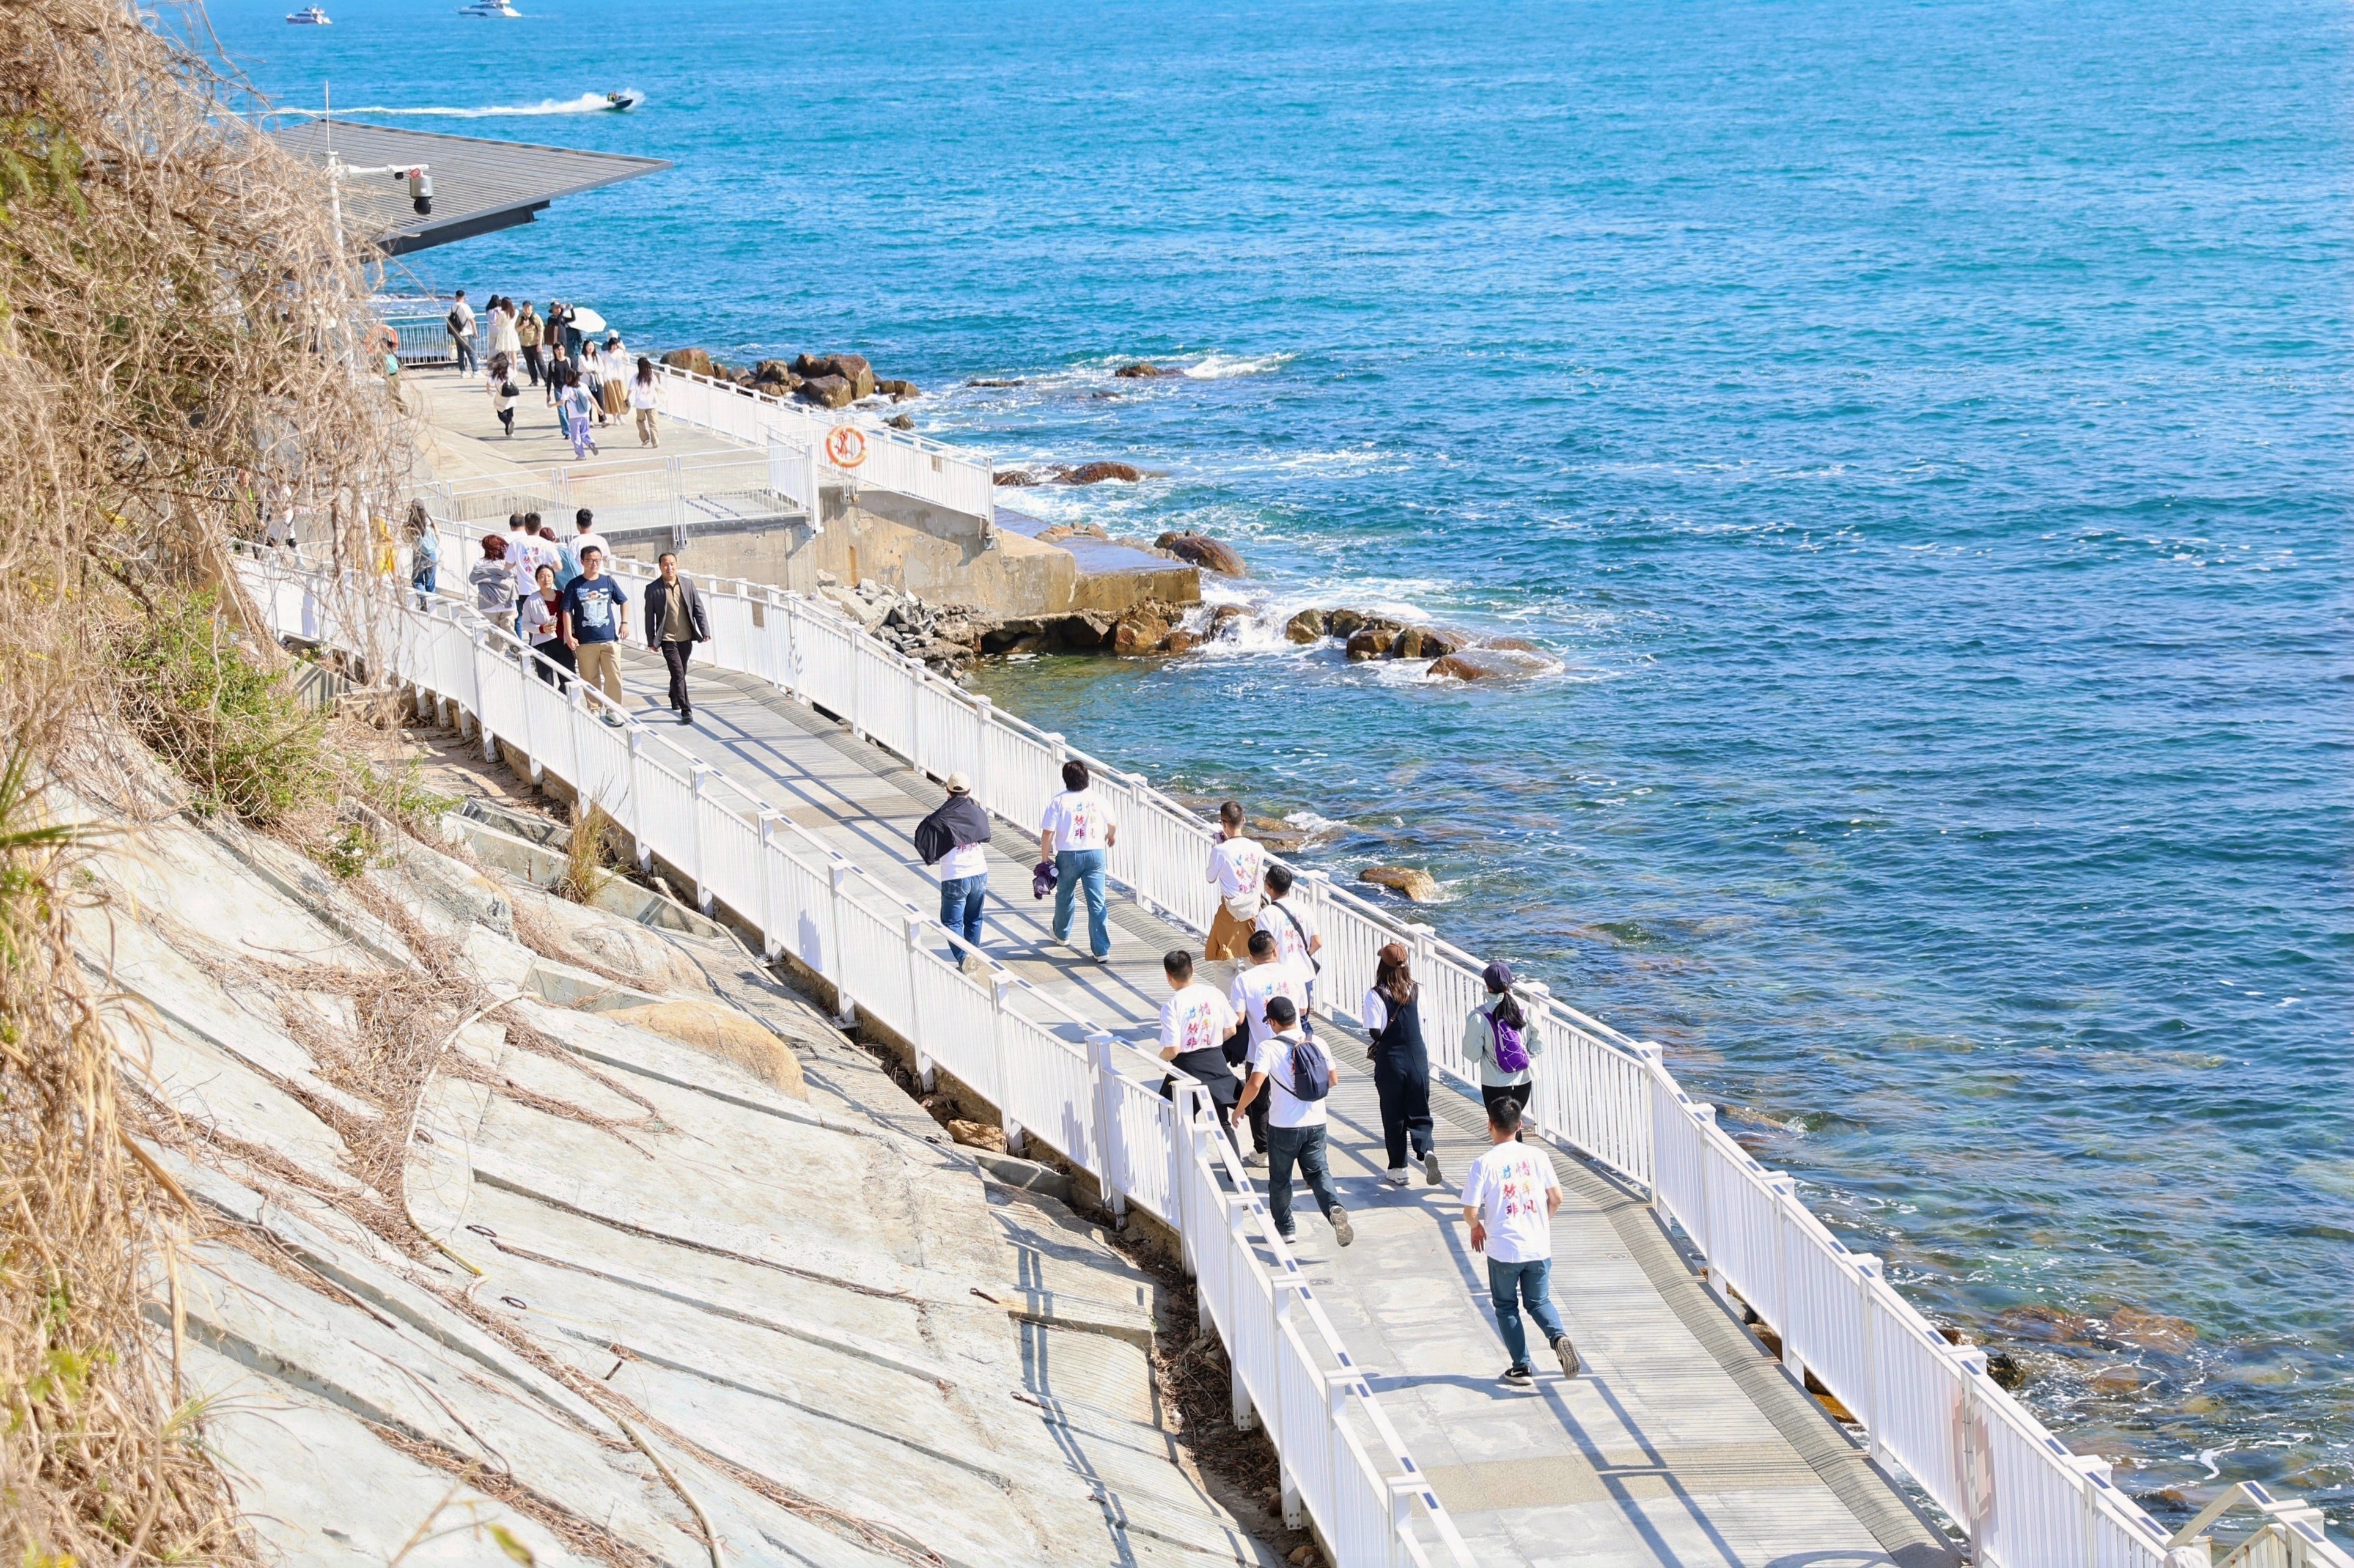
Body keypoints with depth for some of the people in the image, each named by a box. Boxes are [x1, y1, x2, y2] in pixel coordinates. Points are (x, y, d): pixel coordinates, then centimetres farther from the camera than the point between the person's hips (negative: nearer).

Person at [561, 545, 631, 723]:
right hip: (585, 641, -1)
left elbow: (624, 602, 17)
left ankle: (614, 710, 4)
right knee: (590, 680, 4)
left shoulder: (608, 582, 6)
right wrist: (569, 636, -9)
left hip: (610, 639, 1)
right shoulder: (575, 585, 0)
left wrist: (624, 623, 5)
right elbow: (567, 611, -1)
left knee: (614, 676, -5)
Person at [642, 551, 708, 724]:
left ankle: (675, 700, 41)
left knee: (680, 673, 17)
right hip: (668, 639, -4)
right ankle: (685, 710, -12)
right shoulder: (653, 589, -5)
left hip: (686, 638, 4)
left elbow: (698, 609, 5)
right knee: (679, 673, -12)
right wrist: (651, 641, -3)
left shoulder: (687, 585, 4)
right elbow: (650, 617, -2)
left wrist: (705, 631, -3)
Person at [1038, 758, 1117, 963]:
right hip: (1095, 854, 1)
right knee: (1097, 903, 0)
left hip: (1068, 856, -1)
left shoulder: (1059, 802, -10)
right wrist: (1111, 837, 35)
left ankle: (1062, 933, 47)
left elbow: (1047, 833, -11)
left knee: (1065, 896, 24)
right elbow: (1112, 825, 12)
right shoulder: (1097, 799, -2)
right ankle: (1102, 950, -3)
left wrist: (1045, 858, 1)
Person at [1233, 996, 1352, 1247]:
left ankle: (1284, 1227, 24)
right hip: (1316, 1123, 3)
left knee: (1280, 1179, 14)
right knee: (1317, 1172, 10)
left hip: (1284, 1126, -3)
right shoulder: (1317, 1044, 2)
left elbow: (1255, 1085, -21)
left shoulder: (1268, 1048, -12)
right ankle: (1334, 1209, -16)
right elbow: (1333, 1079, 9)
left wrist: (1240, 1109, -5)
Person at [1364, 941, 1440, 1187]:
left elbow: (1374, 1032, -15)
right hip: (1418, 1057, 3)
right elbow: (1421, 1025, 8)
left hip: (1390, 1060, -3)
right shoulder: (1417, 991, -1)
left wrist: (1377, 1044, 6)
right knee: (1419, 1113, 11)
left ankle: (1398, 1170, 14)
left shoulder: (1376, 995, -13)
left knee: (1393, 1116, 10)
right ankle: (1427, 1150, -16)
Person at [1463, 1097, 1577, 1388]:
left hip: (1503, 1250, -3)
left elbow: (1470, 1212, -13)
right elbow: (1556, 1198, 2)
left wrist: (1476, 1227, 9)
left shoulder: (1484, 1164, -12)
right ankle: (1558, 1336, -10)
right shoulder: (1537, 1156, -2)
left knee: (1506, 1307, 16)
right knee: (1539, 1301, 19)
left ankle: (1521, 1368, 14)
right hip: (1539, 1247, 3)